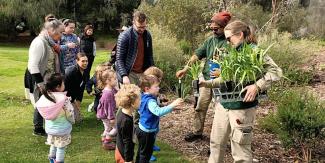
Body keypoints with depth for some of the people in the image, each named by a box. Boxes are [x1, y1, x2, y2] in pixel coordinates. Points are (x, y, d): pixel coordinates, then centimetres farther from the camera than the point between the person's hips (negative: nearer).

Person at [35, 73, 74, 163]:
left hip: (50, 128, 6)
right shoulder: (63, 98, -25)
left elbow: (45, 114, 0)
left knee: (53, 145, 25)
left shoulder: (44, 97, -9)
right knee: (61, 147, 11)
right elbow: (69, 114, -17)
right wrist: (72, 121, 4)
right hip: (62, 128, -6)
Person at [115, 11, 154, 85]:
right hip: (129, 73, -5)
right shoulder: (124, 36, -11)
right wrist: (124, 75, -22)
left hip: (142, 73, 5)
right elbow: (119, 59, -11)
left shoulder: (147, 35, 5)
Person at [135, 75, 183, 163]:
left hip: (142, 129, 10)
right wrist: (172, 105, -53)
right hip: (147, 132, -10)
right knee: (146, 153, 8)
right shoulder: (150, 101, -31)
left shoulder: (144, 97, 1)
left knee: (141, 151, 27)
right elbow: (158, 112, -49)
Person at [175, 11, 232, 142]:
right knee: (200, 107, 13)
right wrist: (185, 69, -4)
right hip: (206, 79, 6)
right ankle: (197, 132, 28)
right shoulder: (210, 40, 5)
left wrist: (222, 72, -25)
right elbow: (197, 55, 4)